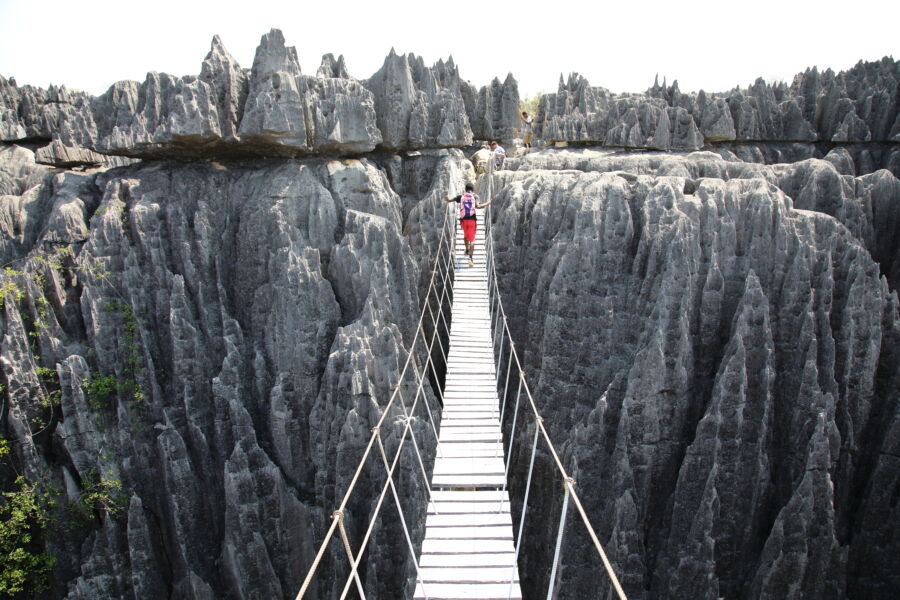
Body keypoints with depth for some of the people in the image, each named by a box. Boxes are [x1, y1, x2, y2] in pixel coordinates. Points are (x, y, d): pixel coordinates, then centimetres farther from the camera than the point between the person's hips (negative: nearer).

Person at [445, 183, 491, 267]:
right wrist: (487, 203, -3)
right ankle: (470, 257, -19)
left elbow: (449, 200, 8)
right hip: (472, 219, -3)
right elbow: (477, 206, -16)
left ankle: (467, 250, 48)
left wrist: (447, 198, 31)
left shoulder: (461, 196, 6)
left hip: (463, 219, 3)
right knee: (472, 239, -4)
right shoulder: (474, 196, 0)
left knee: (466, 235, 29)